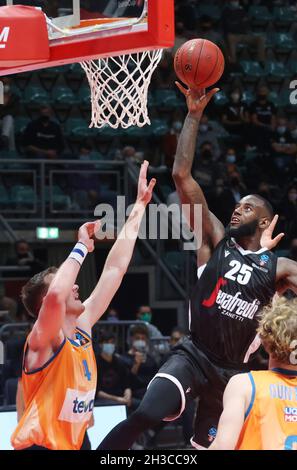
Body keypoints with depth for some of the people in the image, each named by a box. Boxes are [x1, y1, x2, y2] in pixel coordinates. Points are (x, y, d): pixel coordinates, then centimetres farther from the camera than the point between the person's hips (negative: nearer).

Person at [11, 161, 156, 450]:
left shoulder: (82, 327, 7)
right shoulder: (43, 340, -13)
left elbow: (115, 269, 10)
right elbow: (56, 295, -37)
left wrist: (140, 206, 11)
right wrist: (82, 246, -24)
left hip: (71, 445, 9)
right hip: (39, 445, -8)